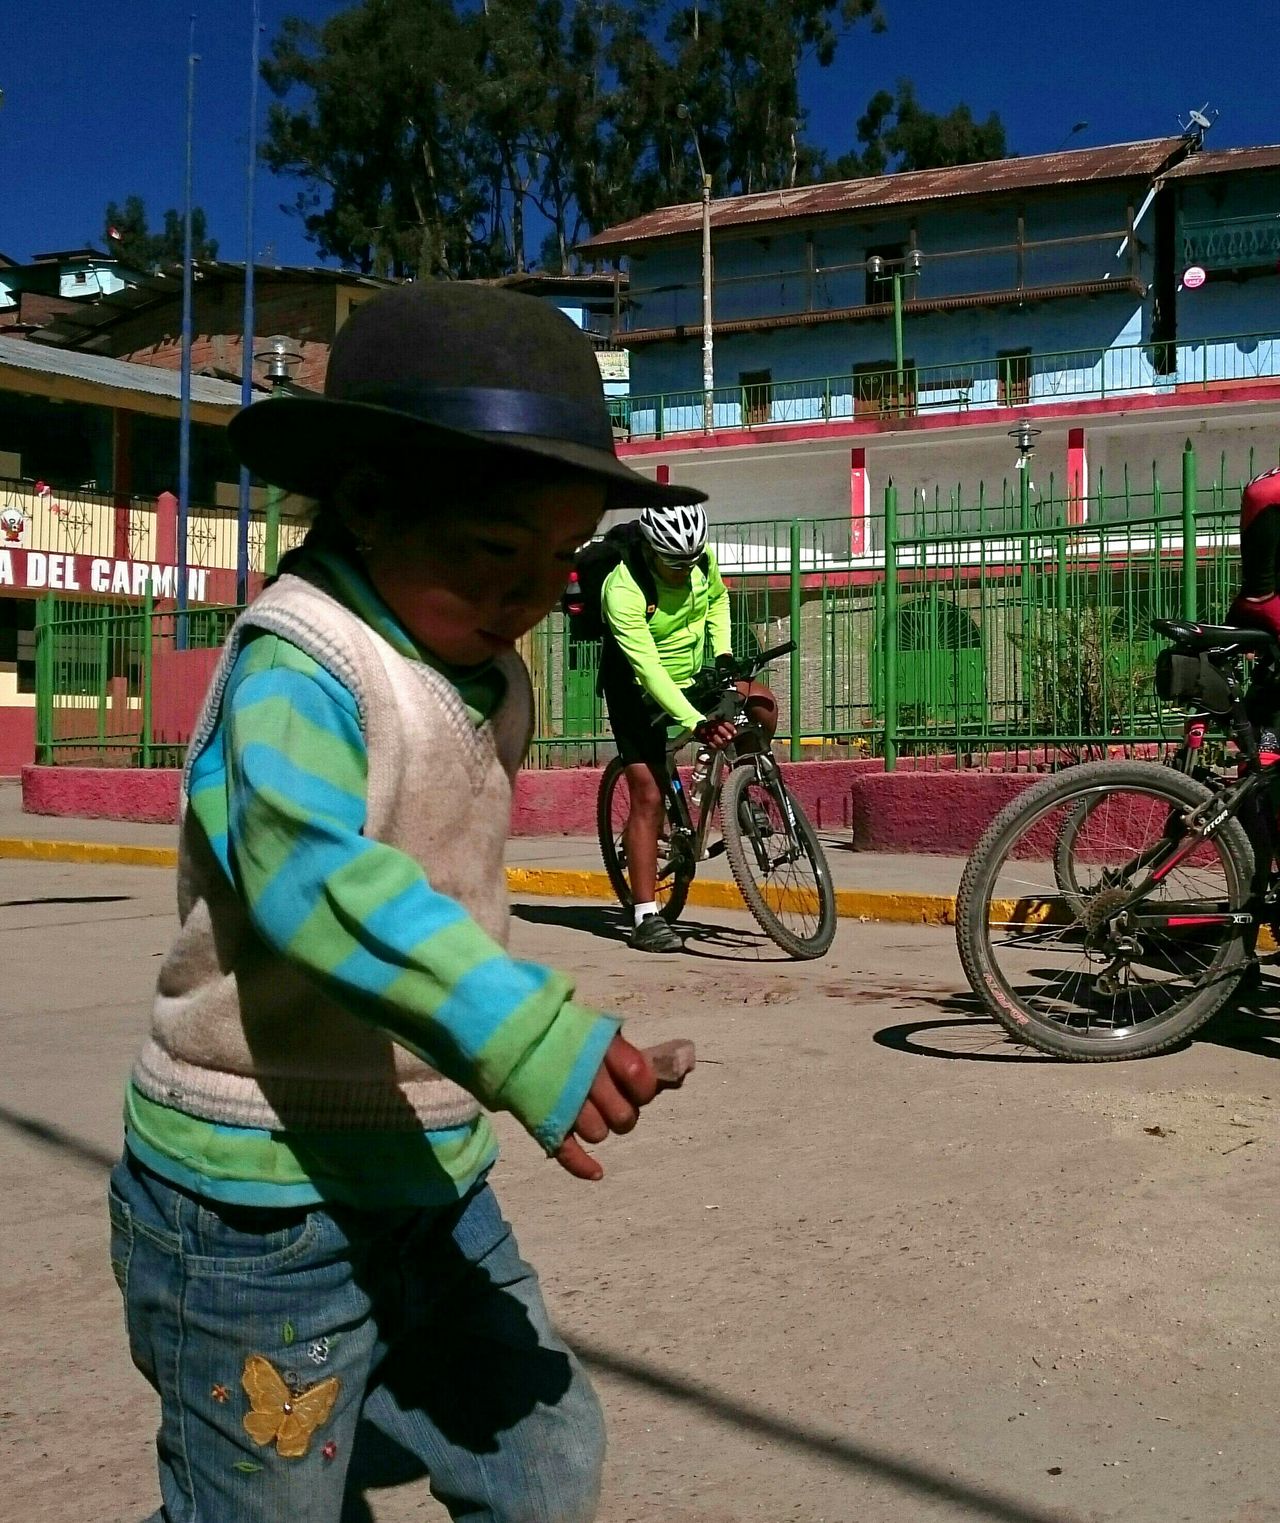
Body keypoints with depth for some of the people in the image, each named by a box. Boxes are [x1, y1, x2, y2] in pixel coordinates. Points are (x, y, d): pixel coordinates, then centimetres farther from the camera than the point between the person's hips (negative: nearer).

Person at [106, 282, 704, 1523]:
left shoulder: (486, 677, 8)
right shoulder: (296, 661, -20)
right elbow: (318, 875, -38)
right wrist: (532, 1039, -46)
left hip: (434, 1180, 8)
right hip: (263, 1201, -8)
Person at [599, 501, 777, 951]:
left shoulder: (702, 560, -11)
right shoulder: (623, 590, -29)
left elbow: (718, 598, 13)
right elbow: (649, 670, -34)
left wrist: (723, 653, -3)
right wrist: (697, 724, -43)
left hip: (692, 678, 6)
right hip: (638, 691, -6)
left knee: (761, 701, -18)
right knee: (649, 796, -12)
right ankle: (646, 918, -9)